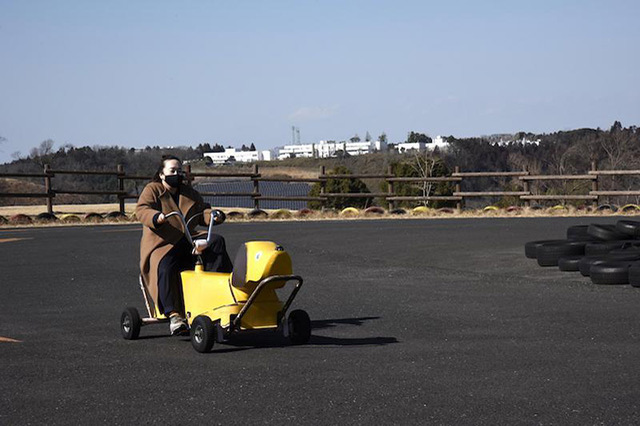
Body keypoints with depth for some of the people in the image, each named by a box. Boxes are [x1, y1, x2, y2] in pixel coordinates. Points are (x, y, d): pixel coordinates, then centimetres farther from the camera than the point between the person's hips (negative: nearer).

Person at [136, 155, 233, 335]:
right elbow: (142, 210, -14)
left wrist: (212, 215, -5)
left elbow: (202, 211, 21)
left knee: (217, 241, -17)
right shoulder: (152, 190, 3)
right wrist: (157, 217, -37)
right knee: (165, 267, -35)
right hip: (162, 245, -5)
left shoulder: (189, 192, 21)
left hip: (188, 241, 5)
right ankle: (173, 314, -33)